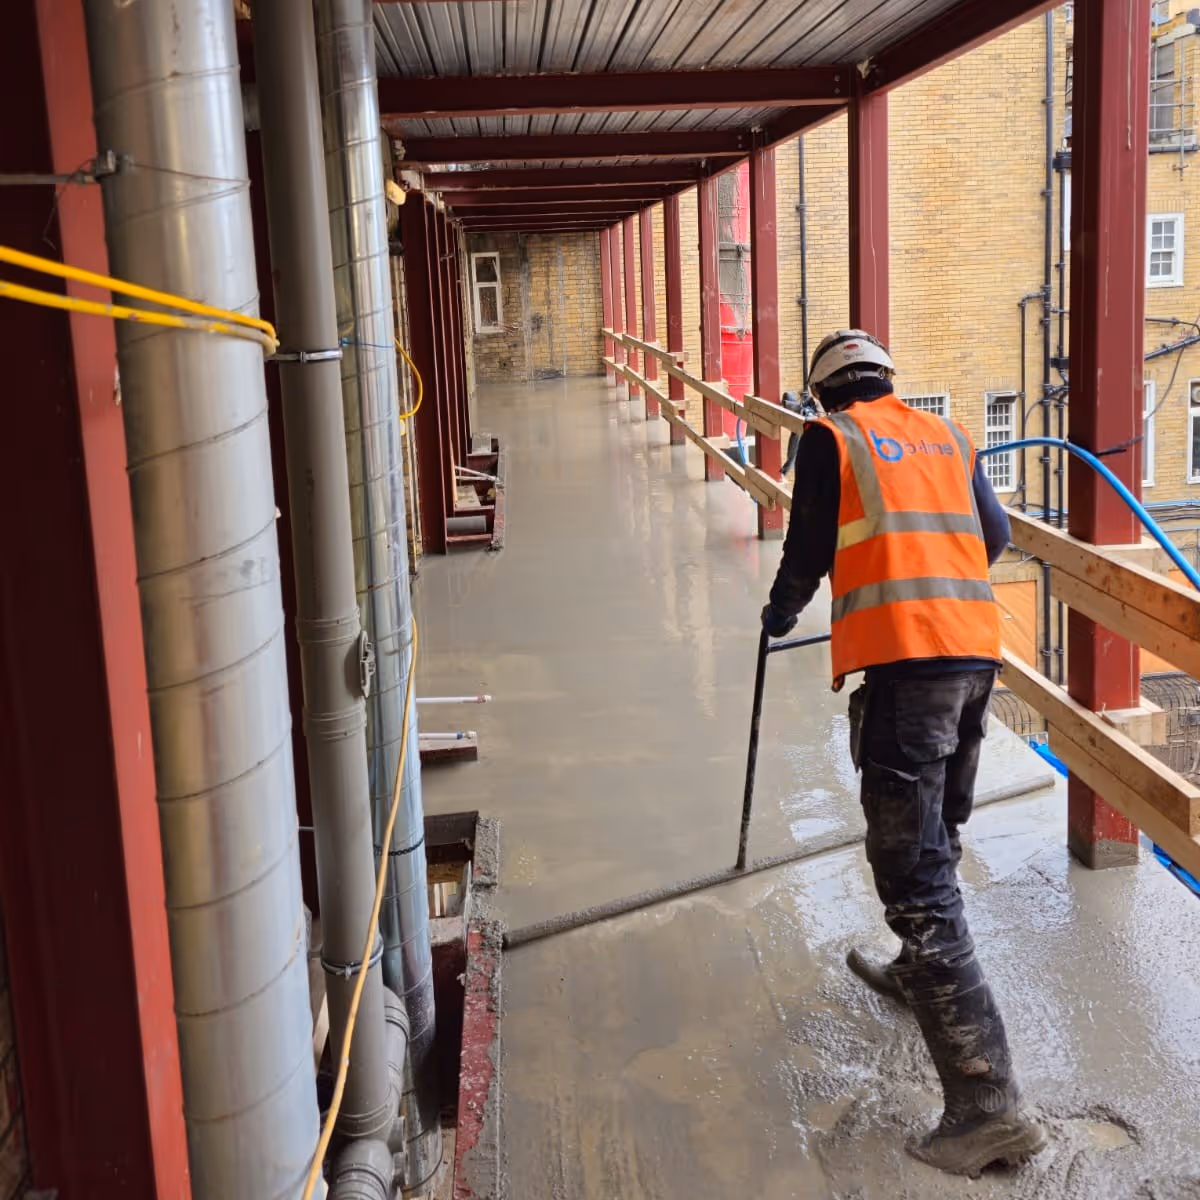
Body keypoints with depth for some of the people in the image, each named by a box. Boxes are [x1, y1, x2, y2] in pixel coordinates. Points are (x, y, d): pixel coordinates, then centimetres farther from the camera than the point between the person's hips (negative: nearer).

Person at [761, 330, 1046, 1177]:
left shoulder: (831, 439, 4)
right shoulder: (946, 435, 19)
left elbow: (810, 550, 4)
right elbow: (994, 535, 22)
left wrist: (781, 614, 24)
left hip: (902, 660, -7)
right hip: (976, 649, 7)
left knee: (916, 875, -8)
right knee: (937, 835, 27)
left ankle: (989, 1103, -11)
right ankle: (918, 974, 48)